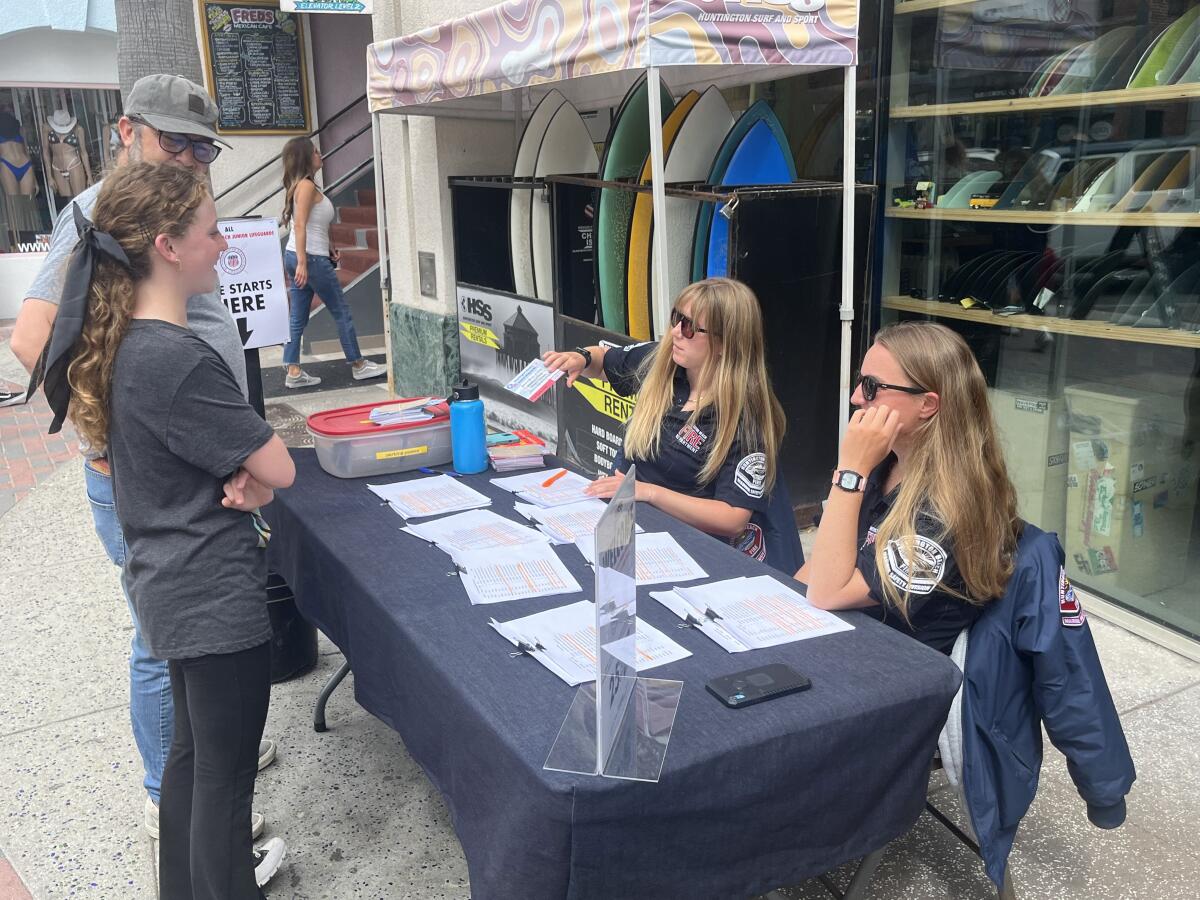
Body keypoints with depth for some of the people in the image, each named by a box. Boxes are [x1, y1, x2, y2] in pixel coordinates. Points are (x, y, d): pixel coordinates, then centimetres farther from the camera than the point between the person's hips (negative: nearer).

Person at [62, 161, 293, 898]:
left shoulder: (121, 343, 3)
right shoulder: (179, 360, -25)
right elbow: (279, 470, -20)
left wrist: (232, 470, -5)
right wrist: (248, 466, 0)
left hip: (172, 586, 10)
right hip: (215, 596, -10)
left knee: (194, 750, 24)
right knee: (226, 771, 7)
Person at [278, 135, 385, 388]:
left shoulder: (299, 185, 15)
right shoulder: (307, 185, -13)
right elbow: (299, 225, -20)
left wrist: (328, 248, 17)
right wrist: (302, 263, -24)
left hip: (296, 257, 9)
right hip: (311, 259, -9)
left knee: (298, 318, 8)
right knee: (342, 313, 3)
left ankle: (293, 372, 9)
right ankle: (359, 365, 12)